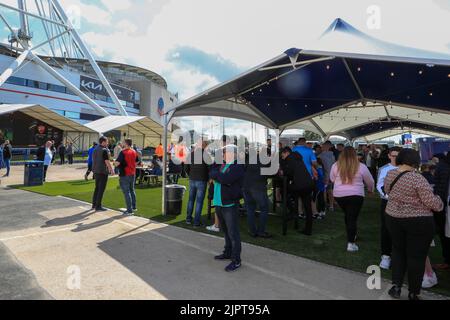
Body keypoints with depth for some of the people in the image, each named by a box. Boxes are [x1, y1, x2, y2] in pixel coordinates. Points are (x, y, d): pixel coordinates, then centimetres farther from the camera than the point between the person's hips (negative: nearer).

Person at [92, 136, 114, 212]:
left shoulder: (95, 149, 12)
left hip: (96, 171, 9)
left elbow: (93, 160, 18)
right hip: (103, 171, -9)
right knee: (101, 189, -3)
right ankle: (98, 206, 0)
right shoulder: (104, 150, -15)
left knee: (97, 188, 18)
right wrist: (112, 170, -13)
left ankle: (94, 204, 23)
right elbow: (107, 162, -19)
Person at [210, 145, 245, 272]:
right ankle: (228, 253, 36)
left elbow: (224, 179, -23)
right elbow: (212, 173, 10)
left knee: (233, 233, -1)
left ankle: (236, 260, 10)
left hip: (230, 204, -8)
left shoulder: (238, 167, -13)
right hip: (219, 203, 8)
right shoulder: (221, 165, 14)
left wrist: (215, 174, -8)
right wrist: (218, 175, -5)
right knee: (226, 231, 20)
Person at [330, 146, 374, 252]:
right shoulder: (361, 167, -8)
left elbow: (332, 179, 10)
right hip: (355, 195, -3)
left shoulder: (335, 166, -5)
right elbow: (370, 181, 6)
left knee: (347, 216, 22)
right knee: (353, 218, 2)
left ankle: (351, 236, 37)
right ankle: (351, 243, 2)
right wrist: (371, 189, 27)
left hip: (339, 195, 3)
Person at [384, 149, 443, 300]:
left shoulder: (389, 175, -1)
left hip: (393, 218, 5)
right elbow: (431, 202, -18)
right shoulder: (417, 178, -20)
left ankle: (396, 286, 20)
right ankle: (413, 293, 22)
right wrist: (439, 202, 3)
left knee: (398, 251, 20)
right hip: (419, 222, -5)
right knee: (416, 256, 9)